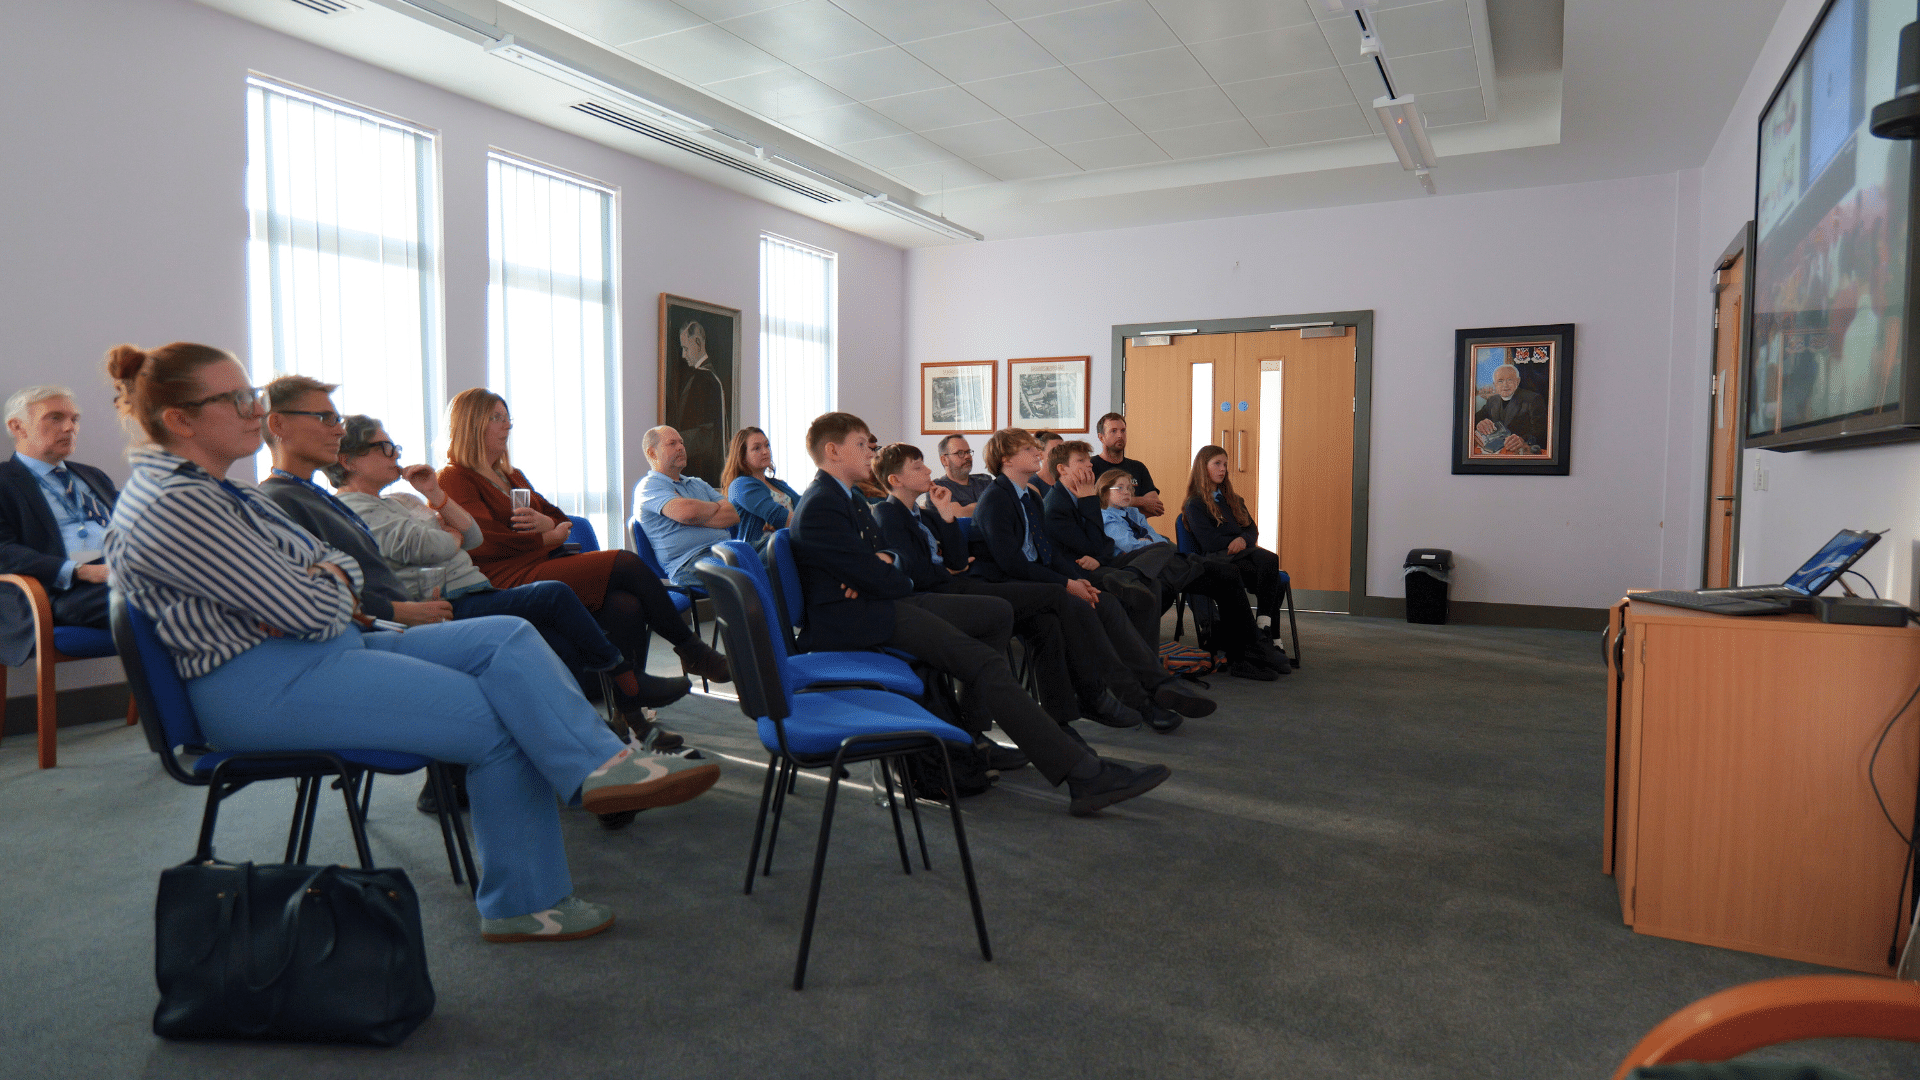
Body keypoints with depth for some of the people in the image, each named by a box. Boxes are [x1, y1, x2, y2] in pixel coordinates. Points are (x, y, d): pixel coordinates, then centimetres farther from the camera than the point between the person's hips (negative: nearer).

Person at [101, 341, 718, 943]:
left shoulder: (209, 487, 18)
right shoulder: (171, 506, -16)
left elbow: (337, 562, 17)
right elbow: (306, 609, -22)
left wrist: (327, 582, -7)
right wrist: (338, 597, 2)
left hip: (324, 647, 10)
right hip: (263, 686, -10)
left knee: (509, 639, -8)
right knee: (496, 717, -15)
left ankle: (601, 766, -15)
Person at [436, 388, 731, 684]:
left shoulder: (512, 475, 28)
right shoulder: (454, 479, 0)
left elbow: (559, 518, 22)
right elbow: (485, 542, -12)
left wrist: (545, 523, -4)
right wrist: (550, 537, -2)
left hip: (544, 563, 8)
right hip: (510, 579, -8)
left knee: (626, 607, -23)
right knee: (626, 565, -20)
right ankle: (692, 650, -7)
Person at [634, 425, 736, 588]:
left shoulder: (697, 484, 29)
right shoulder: (648, 486, 6)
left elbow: (733, 515, 14)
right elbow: (687, 512, -13)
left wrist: (698, 518, -1)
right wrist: (715, 507, 8)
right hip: (688, 563, -7)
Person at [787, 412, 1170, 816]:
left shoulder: (850, 501, 19)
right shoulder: (819, 508, -16)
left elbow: (885, 554, 19)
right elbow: (879, 581, -19)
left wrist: (883, 562, -6)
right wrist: (903, 580, 4)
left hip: (879, 602, 11)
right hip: (852, 620, -11)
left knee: (997, 612, 9)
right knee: (983, 662, -22)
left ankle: (969, 730, 9)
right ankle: (1083, 775, -25)